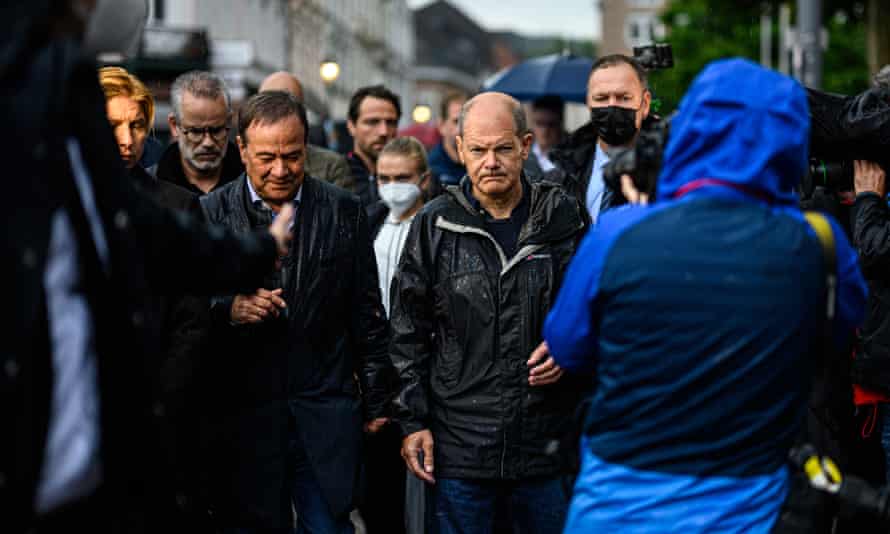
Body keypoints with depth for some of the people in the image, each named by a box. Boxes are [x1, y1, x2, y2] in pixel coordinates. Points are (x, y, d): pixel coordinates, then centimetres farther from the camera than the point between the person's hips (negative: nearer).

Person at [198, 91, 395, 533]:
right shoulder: (209, 214, 0)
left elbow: (366, 313, 8)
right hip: (243, 421, 0)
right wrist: (228, 310, -19)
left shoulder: (343, 211, 5)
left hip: (326, 418, 1)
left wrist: (376, 401, 8)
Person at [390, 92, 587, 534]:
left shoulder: (562, 217, 2)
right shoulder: (434, 225, 1)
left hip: (548, 444, 1)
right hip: (461, 444, -1)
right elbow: (409, 333, 5)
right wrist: (413, 420, 0)